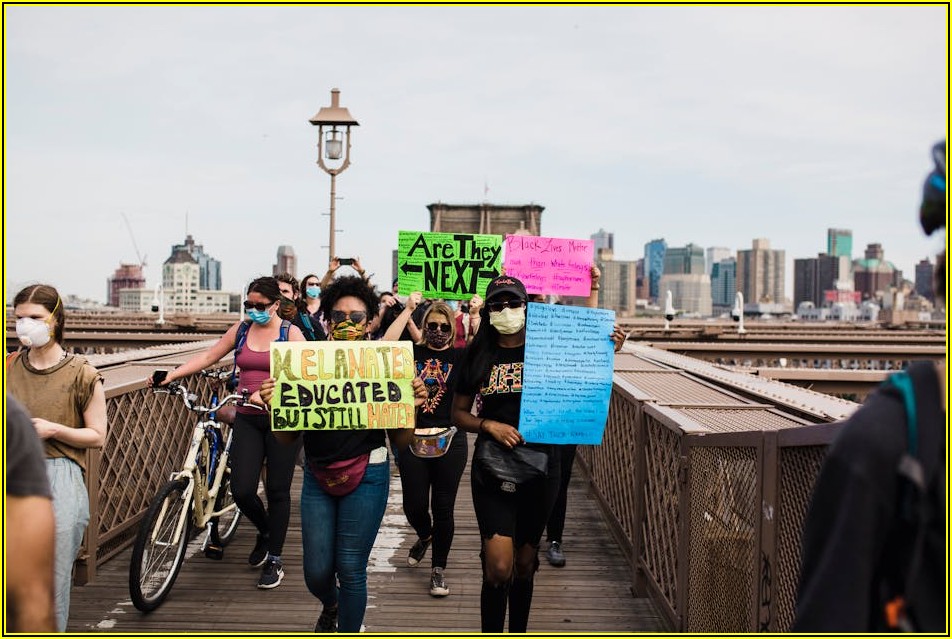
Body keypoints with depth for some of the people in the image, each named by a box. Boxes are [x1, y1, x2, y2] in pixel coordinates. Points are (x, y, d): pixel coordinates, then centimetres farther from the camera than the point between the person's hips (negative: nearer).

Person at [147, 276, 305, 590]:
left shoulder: (290, 332, -3)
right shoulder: (241, 329, 8)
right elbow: (208, 356, 7)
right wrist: (172, 375, -4)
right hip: (248, 419, 3)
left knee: (277, 490, 3)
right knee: (242, 491, -3)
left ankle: (274, 559, 19)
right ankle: (265, 531, 29)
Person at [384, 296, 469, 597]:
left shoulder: (460, 357, 2)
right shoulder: (413, 353, 3)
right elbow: (385, 346, -14)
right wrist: (407, 310, -13)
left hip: (449, 442, -1)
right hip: (413, 440, 1)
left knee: (443, 509, 5)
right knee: (413, 505, 9)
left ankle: (438, 569, 22)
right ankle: (425, 536, 45)